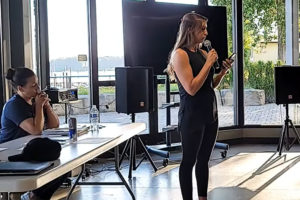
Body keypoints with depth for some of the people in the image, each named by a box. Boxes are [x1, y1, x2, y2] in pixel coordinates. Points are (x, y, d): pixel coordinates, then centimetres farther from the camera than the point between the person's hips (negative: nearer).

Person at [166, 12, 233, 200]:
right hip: (192, 116, -7)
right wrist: (208, 63, -16)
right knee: (189, 161, 2)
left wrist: (223, 71, 2)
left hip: (210, 114, 8)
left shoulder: (203, 53, 10)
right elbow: (191, 89, -20)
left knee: (204, 159, 13)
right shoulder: (180, 54, -12)